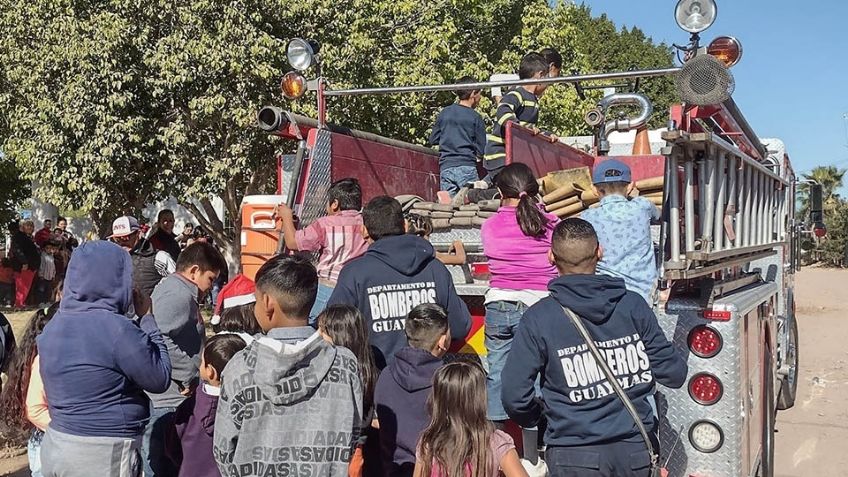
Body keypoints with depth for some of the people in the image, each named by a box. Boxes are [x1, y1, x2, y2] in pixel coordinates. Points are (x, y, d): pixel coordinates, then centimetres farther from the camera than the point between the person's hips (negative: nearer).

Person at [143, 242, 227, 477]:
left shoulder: (171, 288, 17)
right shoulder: (178, 295, -16)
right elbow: (163, 342, -28)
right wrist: (189, 377, -17)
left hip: (169, 398, 11)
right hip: (167, 402, -11)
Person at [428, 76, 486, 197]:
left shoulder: (444, 113, 8)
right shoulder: (475, 117, -2)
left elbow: (433, 140, 14)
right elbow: (481, 151, -1)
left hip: (445, 167, 4)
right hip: (466, 166, -4)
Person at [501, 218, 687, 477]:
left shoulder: (538, 319, -11)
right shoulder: (633, 305, -4)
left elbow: (515, 397, -10)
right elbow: (673, 374, 0)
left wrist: (535, 420, 11)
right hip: (636, 450, 3)